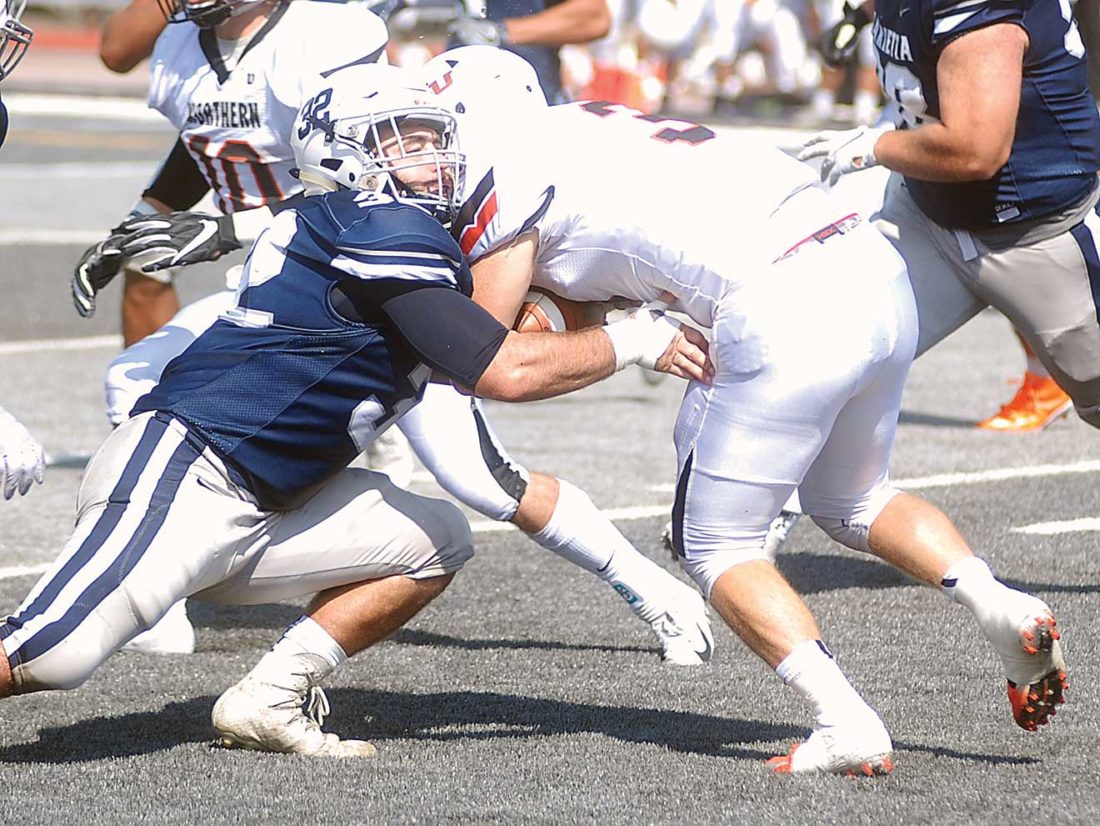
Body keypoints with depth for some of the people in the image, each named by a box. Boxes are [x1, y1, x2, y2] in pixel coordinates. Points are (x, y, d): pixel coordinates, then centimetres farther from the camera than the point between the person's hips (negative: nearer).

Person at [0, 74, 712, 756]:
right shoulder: (387, 232, -11)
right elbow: (506, 373, -14)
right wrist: (633, 340, -3)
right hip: (177, 472, -10)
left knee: (437, 543, 9)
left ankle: (269, 701, 2)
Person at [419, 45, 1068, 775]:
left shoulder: (509, 183, 2)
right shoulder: (591, 129, 26)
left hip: (788, 320, -8)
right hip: (879, 271, 8)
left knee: (717, 545, 9)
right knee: (851, 503, 29)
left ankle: (848, 727, -7)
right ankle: (997, 602, 7)